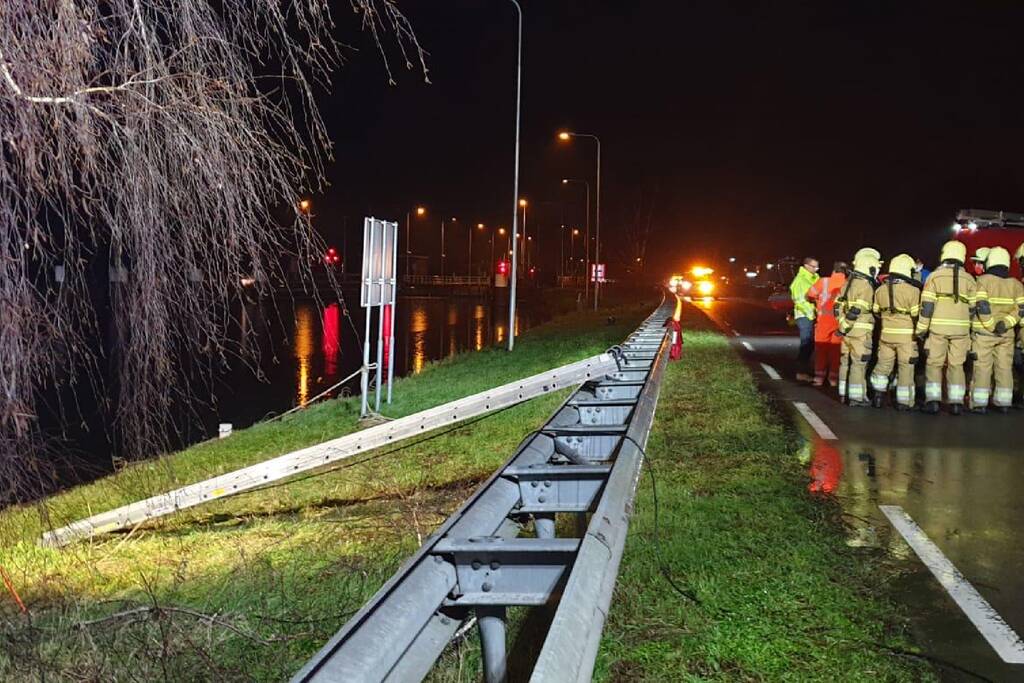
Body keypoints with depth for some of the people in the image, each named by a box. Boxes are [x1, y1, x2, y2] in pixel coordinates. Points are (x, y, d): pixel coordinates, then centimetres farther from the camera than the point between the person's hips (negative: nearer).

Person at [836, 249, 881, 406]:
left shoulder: (849, 282, 13)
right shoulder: (866, 286, -14)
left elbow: (838, 305, 15)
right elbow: (856, 310, -21)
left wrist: (843, 324, 16)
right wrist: (844, 327, -13)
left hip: (847, 330, 9)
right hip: (860, 331, -9)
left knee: (846, 361, 14)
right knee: (859, 363, -4)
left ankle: (844, 393, 21)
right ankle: (856, 397, -2)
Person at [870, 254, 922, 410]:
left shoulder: (880, 290, 2)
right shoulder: (913, 291, -14)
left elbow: (876, 312, 11)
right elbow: (917, 315, -12)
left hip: (886, 334, 4)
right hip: (906, 335, -4)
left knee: (883, 364, 17)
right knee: (906, 367, 5)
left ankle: (878, 394, 15)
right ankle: (904, 402, 8)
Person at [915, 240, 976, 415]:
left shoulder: (935, 276, -1)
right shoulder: (969, 279, 5)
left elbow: (927, 305, -5)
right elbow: (973, 307, 6)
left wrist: (921, 329, 1)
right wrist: (970, 328, 18)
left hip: (938, 328, -2)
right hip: (960, 328, 2)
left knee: (934, 364, 6)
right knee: (956, 365, 7)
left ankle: (933, 400, 1)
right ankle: (956, 402, 5)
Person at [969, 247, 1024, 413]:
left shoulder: (983, 280, -6)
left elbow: (981, 306, -17)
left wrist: (991, 326, -12)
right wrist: (1005, 324, -11)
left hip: (984, 332, -4)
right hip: (1006, 333, 4)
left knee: (982, 366, -1)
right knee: (1004, 367, 9)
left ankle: (979, 404, -2)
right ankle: (1003, 403, 12)